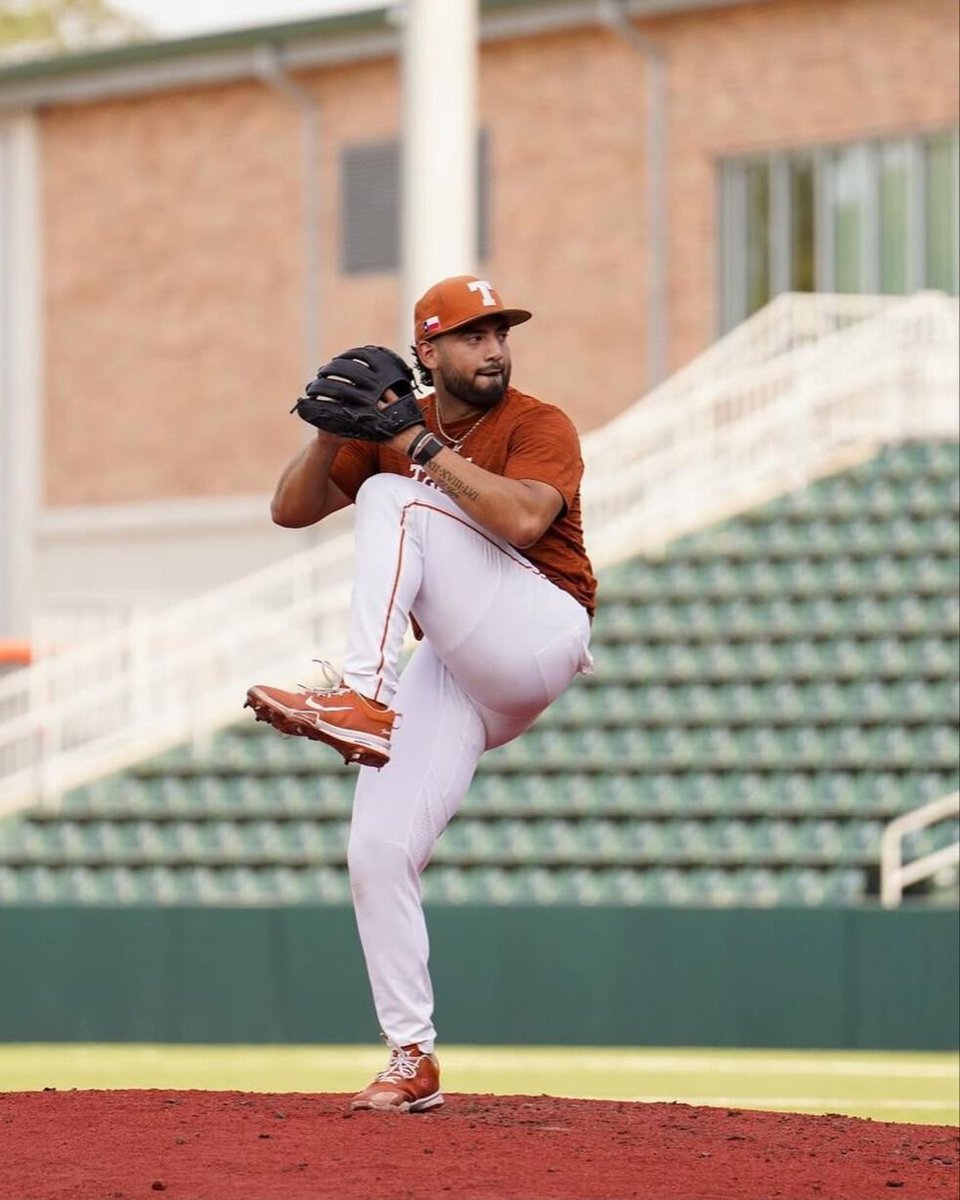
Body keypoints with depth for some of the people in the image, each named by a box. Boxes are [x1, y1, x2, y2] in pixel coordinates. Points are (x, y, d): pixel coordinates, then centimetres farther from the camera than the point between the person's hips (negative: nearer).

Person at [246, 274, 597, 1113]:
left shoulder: (539, 427, -5)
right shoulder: (392, 431, 13)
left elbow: (523, 519, -24)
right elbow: (292, 510, 10)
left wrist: (422, 447, -21)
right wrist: (332, 434, -8)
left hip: (540, 636, -6)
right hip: (451, 673, 6)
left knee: (392, 499, -22)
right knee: (378, 850, -6)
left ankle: (364, 698, -37)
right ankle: (413, 1062, 2)